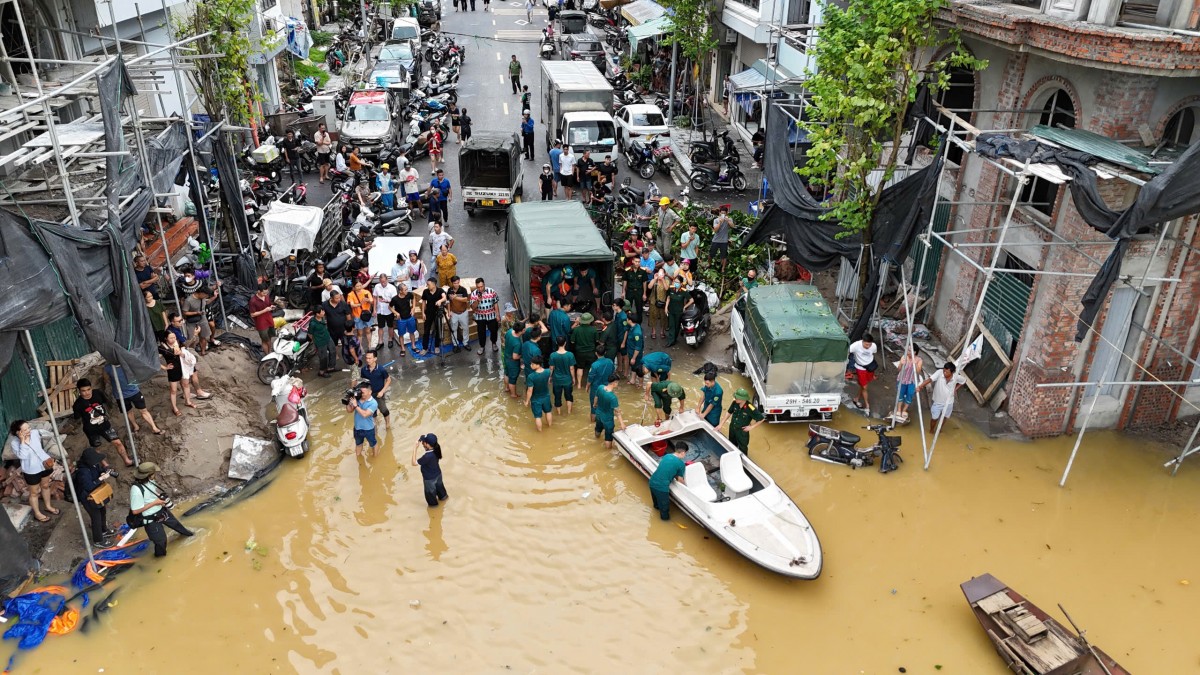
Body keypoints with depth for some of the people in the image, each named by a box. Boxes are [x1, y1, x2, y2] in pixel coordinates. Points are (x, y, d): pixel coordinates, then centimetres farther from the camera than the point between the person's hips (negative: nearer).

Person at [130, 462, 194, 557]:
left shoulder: (148, 481, -11)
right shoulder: (136, 490, -36)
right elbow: (135, 510, -31)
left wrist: (162, 496, -7)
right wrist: (154, 503, -27)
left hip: (161, 510, 8)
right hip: (151, 519, -8)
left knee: (174, 522, 33)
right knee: (161, 539, 11)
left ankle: (185, 532, 64)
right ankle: (160, 554, 42)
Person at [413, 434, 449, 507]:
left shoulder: (427, 456, -43)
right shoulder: (436, 449, -20)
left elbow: (414, 463, -35)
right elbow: (426, 449, 2)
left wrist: (414, 450, -35)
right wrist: (420, 444, -16)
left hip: (429, 478, -6)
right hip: (437, 474, 7)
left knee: (430, 491, 24)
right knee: (439, 485, 35)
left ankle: (433, 503, 49)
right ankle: (443, 496, 61)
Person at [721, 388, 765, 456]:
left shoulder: (751, 409, -33)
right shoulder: (735, 403, -20)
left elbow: (761, 419, -19)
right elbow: (729, 412, -1)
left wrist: (751, 427, -15)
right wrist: (721, 424, -1)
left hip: (742, 432, -5)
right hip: (732, 428, 5)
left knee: (742, 449, 18)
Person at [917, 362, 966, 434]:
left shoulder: (956, 377, -17)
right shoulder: (939, 373, -26)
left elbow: (964, 381, 5)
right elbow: (930, 379, -38)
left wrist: (956, 388, -6)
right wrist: (921, 386, -53)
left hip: (948, 402, 2)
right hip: (937, 402, -2)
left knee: (944, 417, 22)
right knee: (934, 418, 10)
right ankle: (931, 430, 38)